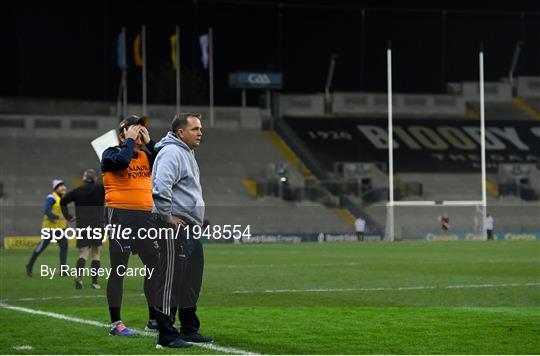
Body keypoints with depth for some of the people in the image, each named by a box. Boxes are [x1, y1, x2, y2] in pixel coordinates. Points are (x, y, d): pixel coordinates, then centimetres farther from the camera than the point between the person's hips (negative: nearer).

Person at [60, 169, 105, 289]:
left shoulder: (77, 191, 6)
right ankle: (94, 281, 4)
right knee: (96, 253, 9)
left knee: (83, 253, 2)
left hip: (81, 226, 2)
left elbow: (63, 202, 7)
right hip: (97, 225, -2)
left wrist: (67, 216, 12)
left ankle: (78, 275, -25)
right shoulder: (100, 189, -1)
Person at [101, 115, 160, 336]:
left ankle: (154, 319, 19)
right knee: (118, 270, -2)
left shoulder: (145, 154, 14)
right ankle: (115, 323, 1)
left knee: (155, 266, 8)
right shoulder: (111, 154, -2)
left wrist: (148, 142, -3)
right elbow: (122, 161, -25)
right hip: (120, 215, -6)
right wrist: (130, 140, -11)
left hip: (145, 216, 6)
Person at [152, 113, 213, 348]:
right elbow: (161, 186, -28)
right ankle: (167, 336, -4)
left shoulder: (187, 153, 20)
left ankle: (189, 330, 24)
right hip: (175, 229, -10)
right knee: (172, 281, -7)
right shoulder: (172, 153, -13)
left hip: (190, 228, 10)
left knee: (191, 282, 15)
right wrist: (167, 217, -22)